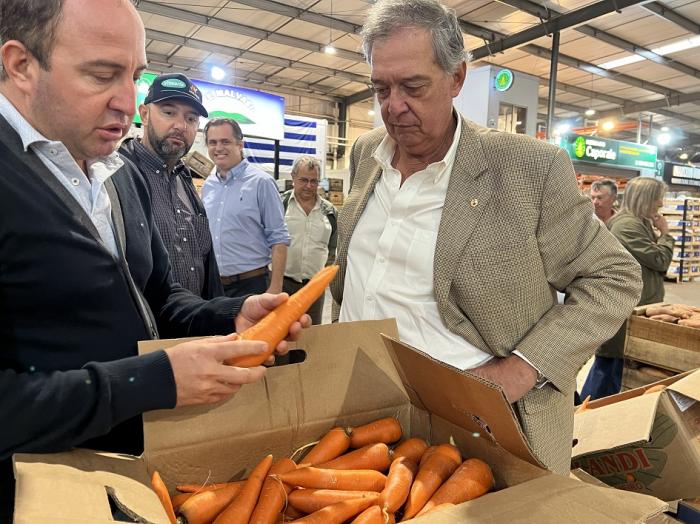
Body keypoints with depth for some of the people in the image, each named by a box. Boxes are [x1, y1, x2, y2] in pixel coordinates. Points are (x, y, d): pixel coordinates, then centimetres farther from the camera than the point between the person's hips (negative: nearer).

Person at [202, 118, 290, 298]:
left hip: (251, 284, -5)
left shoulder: (261, 182, -8)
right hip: (211, 284, 5)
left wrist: (275, 288, -16)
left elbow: (278, 239, -10)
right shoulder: (207, 185, 9)